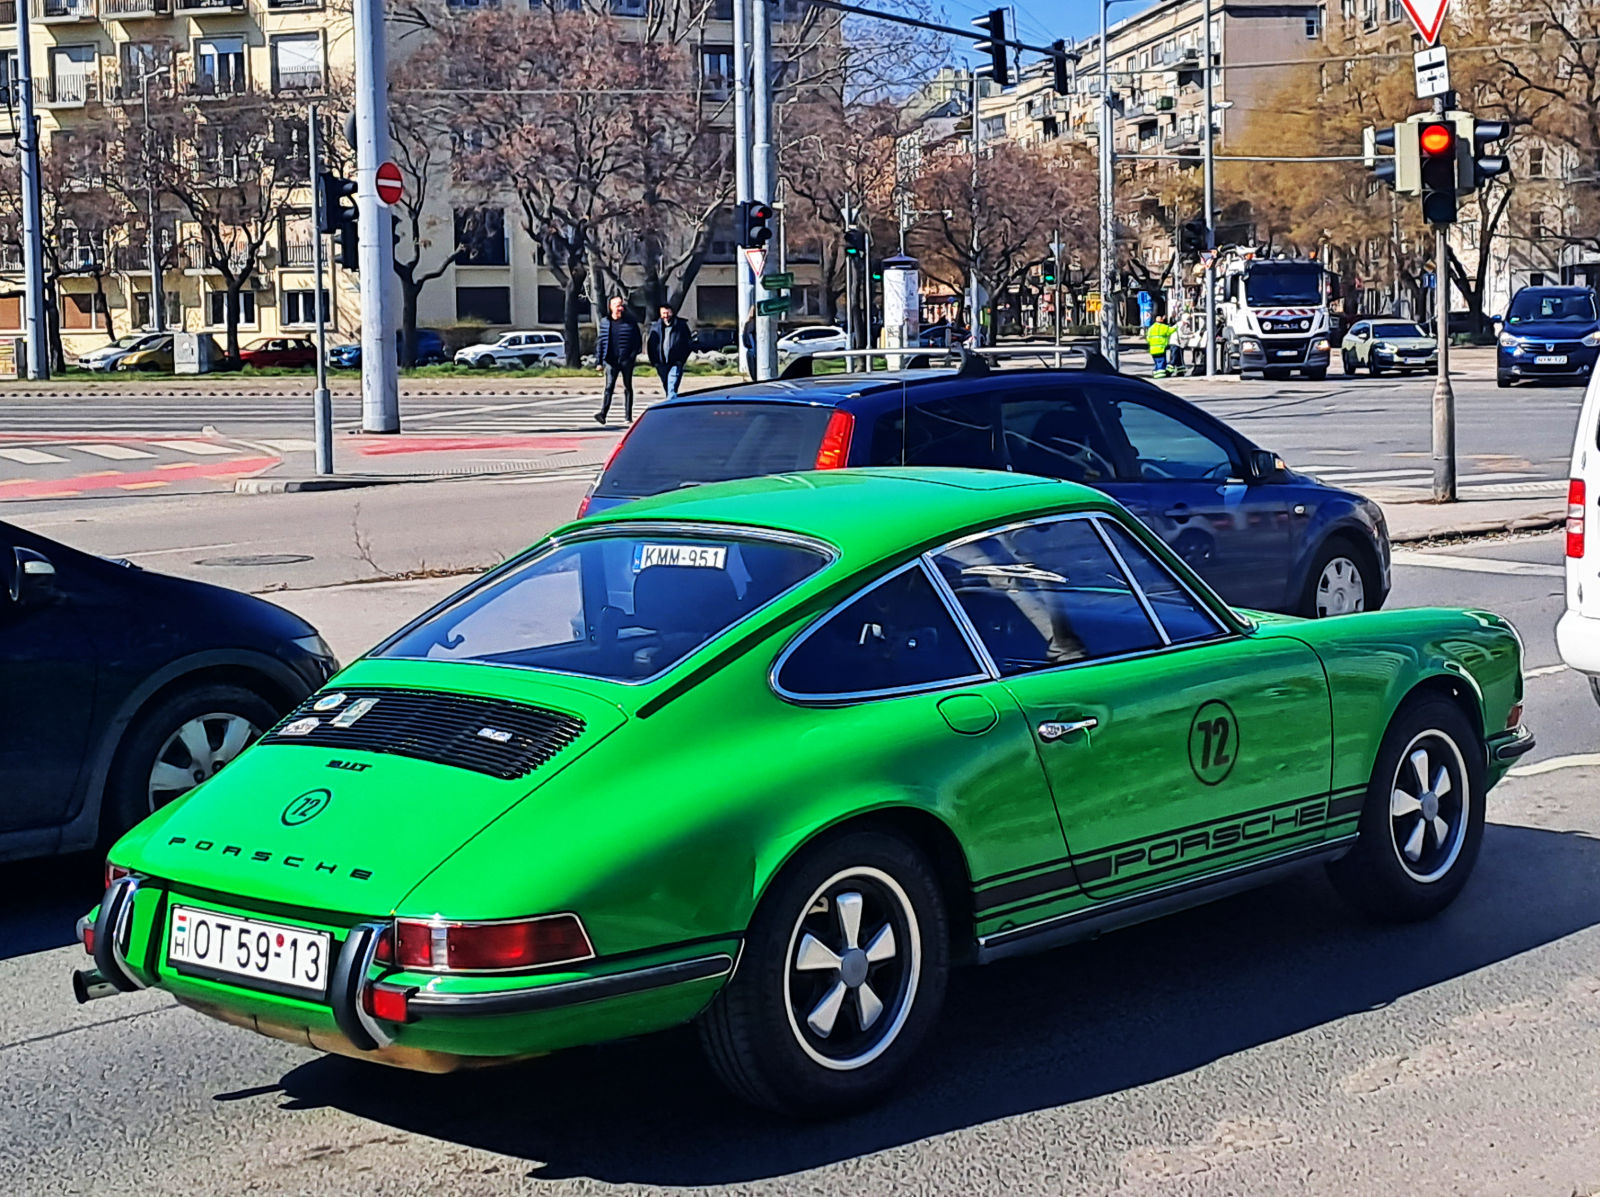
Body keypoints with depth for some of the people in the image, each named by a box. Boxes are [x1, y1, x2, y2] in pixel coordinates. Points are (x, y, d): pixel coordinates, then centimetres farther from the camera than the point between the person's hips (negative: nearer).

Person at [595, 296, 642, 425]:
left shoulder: (630, 322, 2)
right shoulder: (605, 323, 7)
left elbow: (638, 341, 6)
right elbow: (599, 342, 10)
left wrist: (633, 355, -6)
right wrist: (599, 361, 5)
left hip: (626, 360, 0)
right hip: (611, 360, 0)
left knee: (627, 388, 8)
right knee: (609, 387, -12)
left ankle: (628, 416, 15)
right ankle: (602, 414, -23)